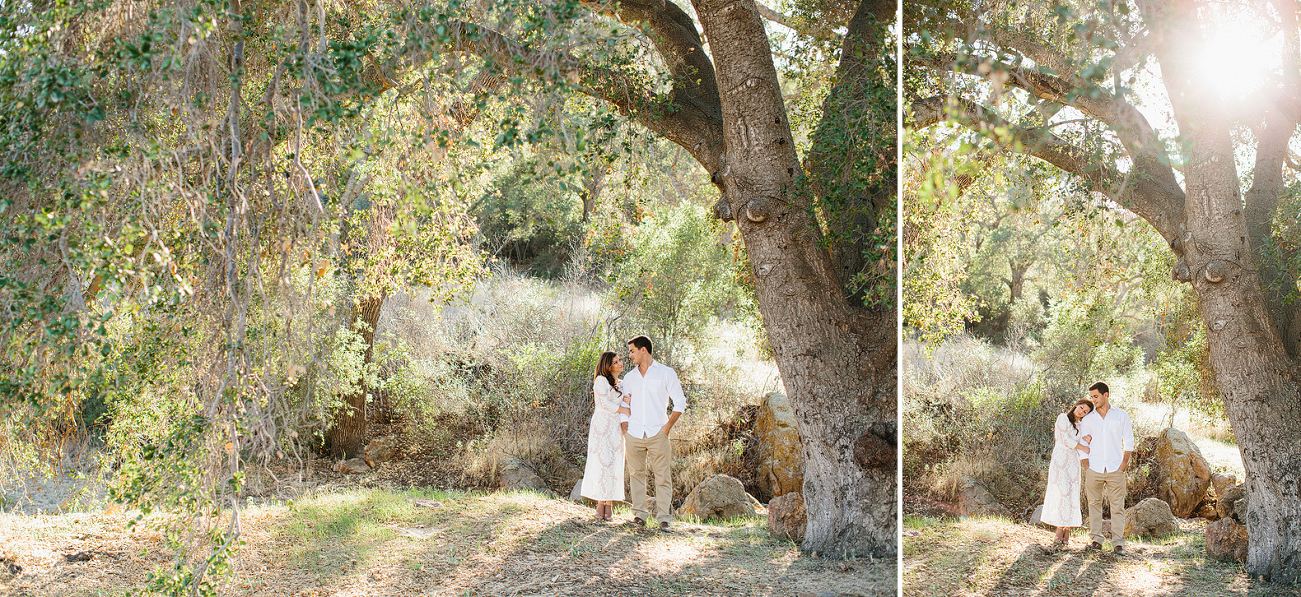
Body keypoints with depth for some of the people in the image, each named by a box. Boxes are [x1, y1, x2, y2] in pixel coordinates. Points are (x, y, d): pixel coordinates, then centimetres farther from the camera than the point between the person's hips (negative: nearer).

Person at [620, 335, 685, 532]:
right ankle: (639, 514, 12)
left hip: (657, 434, -3)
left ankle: (663, 518, -2)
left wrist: (668, 426, -3)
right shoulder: (630, 377, 15)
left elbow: (680, 402, 4)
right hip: (634, 433, 4)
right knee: (636, 473, 4)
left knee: (662, 476, -4)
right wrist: (624, 427, 10)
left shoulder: (666, 373, 4)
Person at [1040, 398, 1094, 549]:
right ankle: (1061, 531, -12)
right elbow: (1064, 438, -7)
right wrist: (1082, 447, -4)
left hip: (1073, 462, 5)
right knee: (1061, 493, -13)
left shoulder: (1079, 426, 22)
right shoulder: (1063, 418, 4)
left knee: (1071, 495, -2)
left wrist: (1086, 440, -13)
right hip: (1060, 458, -5)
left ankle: (1066, 531, 1)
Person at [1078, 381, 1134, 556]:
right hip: (1094, 469, 1)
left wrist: (1125, 462, -1)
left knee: (1117, 507, -2)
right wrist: (1086, 466, 1)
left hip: (1115, 469, -1)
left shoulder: (1121, 416, 7)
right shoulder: (1088, 419, 9)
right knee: (1094, 505, 2)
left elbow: (1128, 441, 8)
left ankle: (1118, 543, 1)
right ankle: (1096, 541, 9)